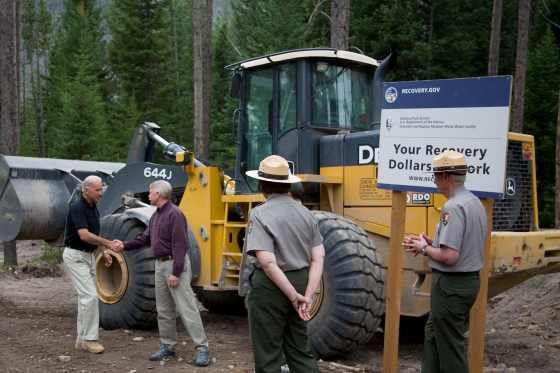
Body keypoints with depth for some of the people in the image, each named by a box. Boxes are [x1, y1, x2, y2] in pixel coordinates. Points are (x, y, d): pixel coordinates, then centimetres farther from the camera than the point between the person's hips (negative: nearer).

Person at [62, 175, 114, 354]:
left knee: (86, 297, 10)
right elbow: (85, 235, -30)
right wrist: (109, 243, -30)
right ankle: (90, 338, -4)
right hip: (75, 256, -9)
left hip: (89, 255, 9)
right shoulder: (77, 208, -20)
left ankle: (82, 339, 16)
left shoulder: (94, 208, 9)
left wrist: (103, 252, 10)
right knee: (90, 295, -13)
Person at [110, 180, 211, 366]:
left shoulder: (175, 214, -17)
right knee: (163, 310, 12)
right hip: (160, 264, 9)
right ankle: (168, 347, 21)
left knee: (187, 308, -9)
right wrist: (124, 245, 13)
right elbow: (145, 238, 21)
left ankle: (202, 348, -6)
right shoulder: (155, 215, 13)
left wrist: (176, 273, -22)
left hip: (175, 264, -9)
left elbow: (179, 246, -20)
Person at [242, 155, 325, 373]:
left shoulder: (261, 215, -16)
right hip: (299, 280, 6)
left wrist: (295, 296, -17)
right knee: (299, 349, 18)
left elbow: (268, 263, -24)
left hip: (270, 286, -6)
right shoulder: (304, 213, 5)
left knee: (267, 354, 7)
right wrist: (308, 295, -5)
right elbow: (318, 257, 1)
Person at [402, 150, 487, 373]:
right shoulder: (475, 203, 8)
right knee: (433, 333, 23)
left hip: (451, 284, -10)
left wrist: (424, 249, -10)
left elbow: (450, 257, -28)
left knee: (450, 344, 3)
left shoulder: (453, 207, -22)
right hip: (469, 279, 10)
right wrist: (430, 242, 10)